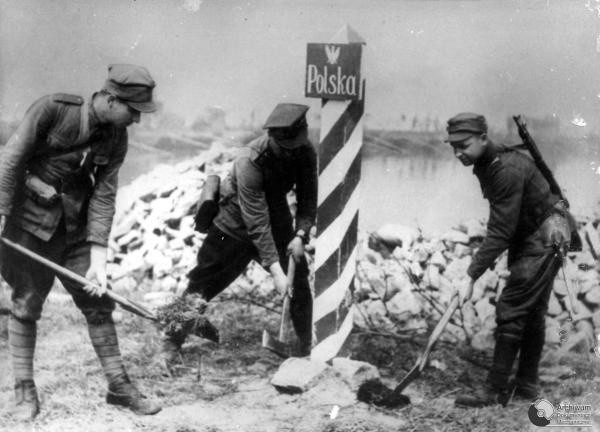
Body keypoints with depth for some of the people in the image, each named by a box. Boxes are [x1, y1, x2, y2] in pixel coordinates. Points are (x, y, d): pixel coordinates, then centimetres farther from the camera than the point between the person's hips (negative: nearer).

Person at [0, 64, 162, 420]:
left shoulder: (116, 138, -4)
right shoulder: (53, 109, -18)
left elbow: (104, 196, -5)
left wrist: (98, 259, -10)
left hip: (76, 224, 4)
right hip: (31, 219, -4)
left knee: (98, 302, 5)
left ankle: (119, 386, 15)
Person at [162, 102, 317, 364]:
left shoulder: (306, 153, -17)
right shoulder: (250, 161, -34)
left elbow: (308, 199, -6)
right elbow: (257, 223, -35)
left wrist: (300, 234, -23)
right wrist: (275, 269, -38)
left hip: (277, 221, 5)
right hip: (236, 227, -5)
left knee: (299, 281, 1)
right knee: (202, 285, -3)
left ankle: (306, 346, 18)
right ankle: (171, 344, 12)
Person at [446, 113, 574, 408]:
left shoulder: (507, 170, -27)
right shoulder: (486, 164, 4)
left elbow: (500, 232, -29)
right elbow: (501, 226, 13)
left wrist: (471, 276, -29)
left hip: (543, 240, -10)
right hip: (538, 240, 10)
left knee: (511, 311, -9)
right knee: (533, 312, 15)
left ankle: (496, 390, -3)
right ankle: (527, 385, 25)